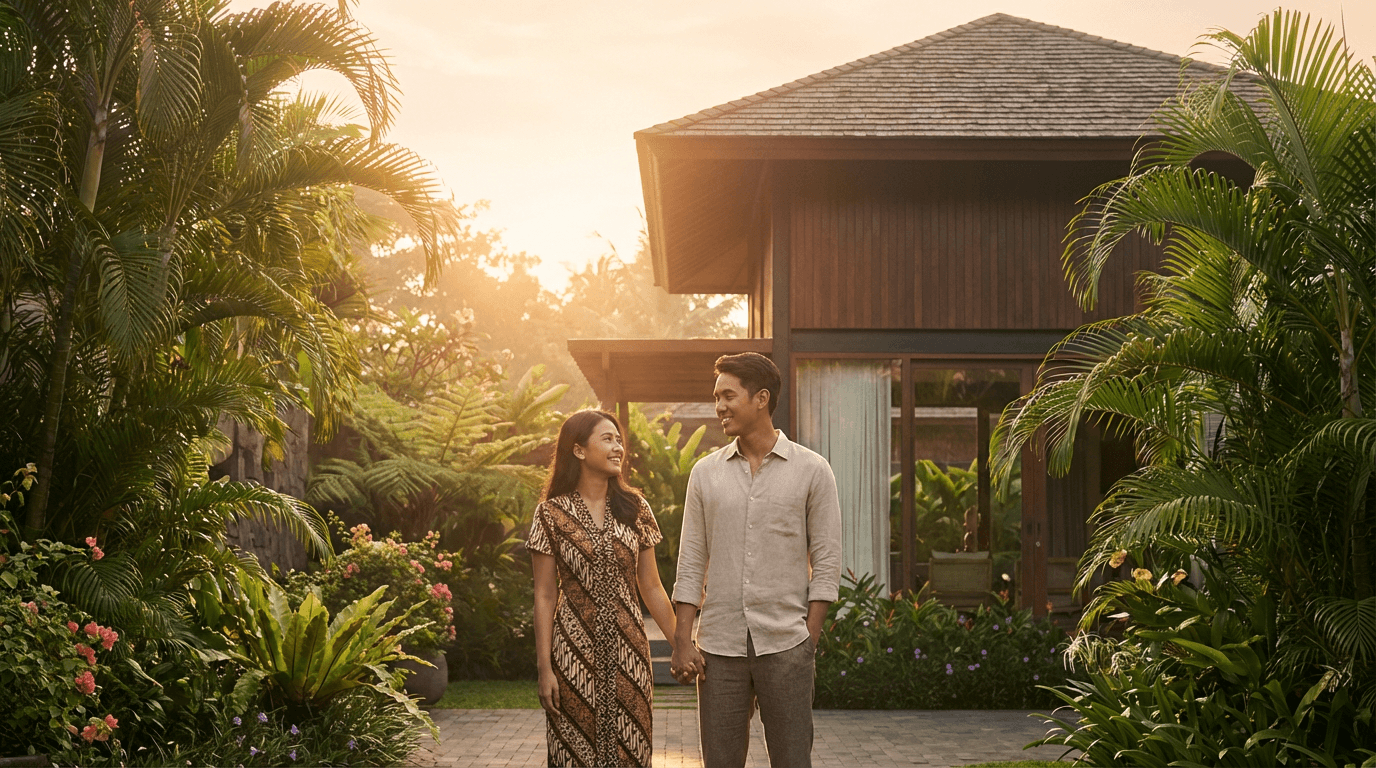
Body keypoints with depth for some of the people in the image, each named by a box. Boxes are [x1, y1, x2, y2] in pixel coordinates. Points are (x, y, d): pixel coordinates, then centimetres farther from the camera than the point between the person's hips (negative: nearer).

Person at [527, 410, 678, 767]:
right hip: (575, 652, -2)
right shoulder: (552, 514, -1)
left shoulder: (634, 508, 7)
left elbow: (651, 587, 11)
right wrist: (544, 668, -6)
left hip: (628, 651, 3)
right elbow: (544, 597, -1)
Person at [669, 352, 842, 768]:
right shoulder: (706, 473, 8)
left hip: (785, 644, -2)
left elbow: (826, 563, 0)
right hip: (719, 645, 3)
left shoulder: (811, 471, 0)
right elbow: (691, 565, 8)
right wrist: (682, 643, 0)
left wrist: (809, 639, -7)